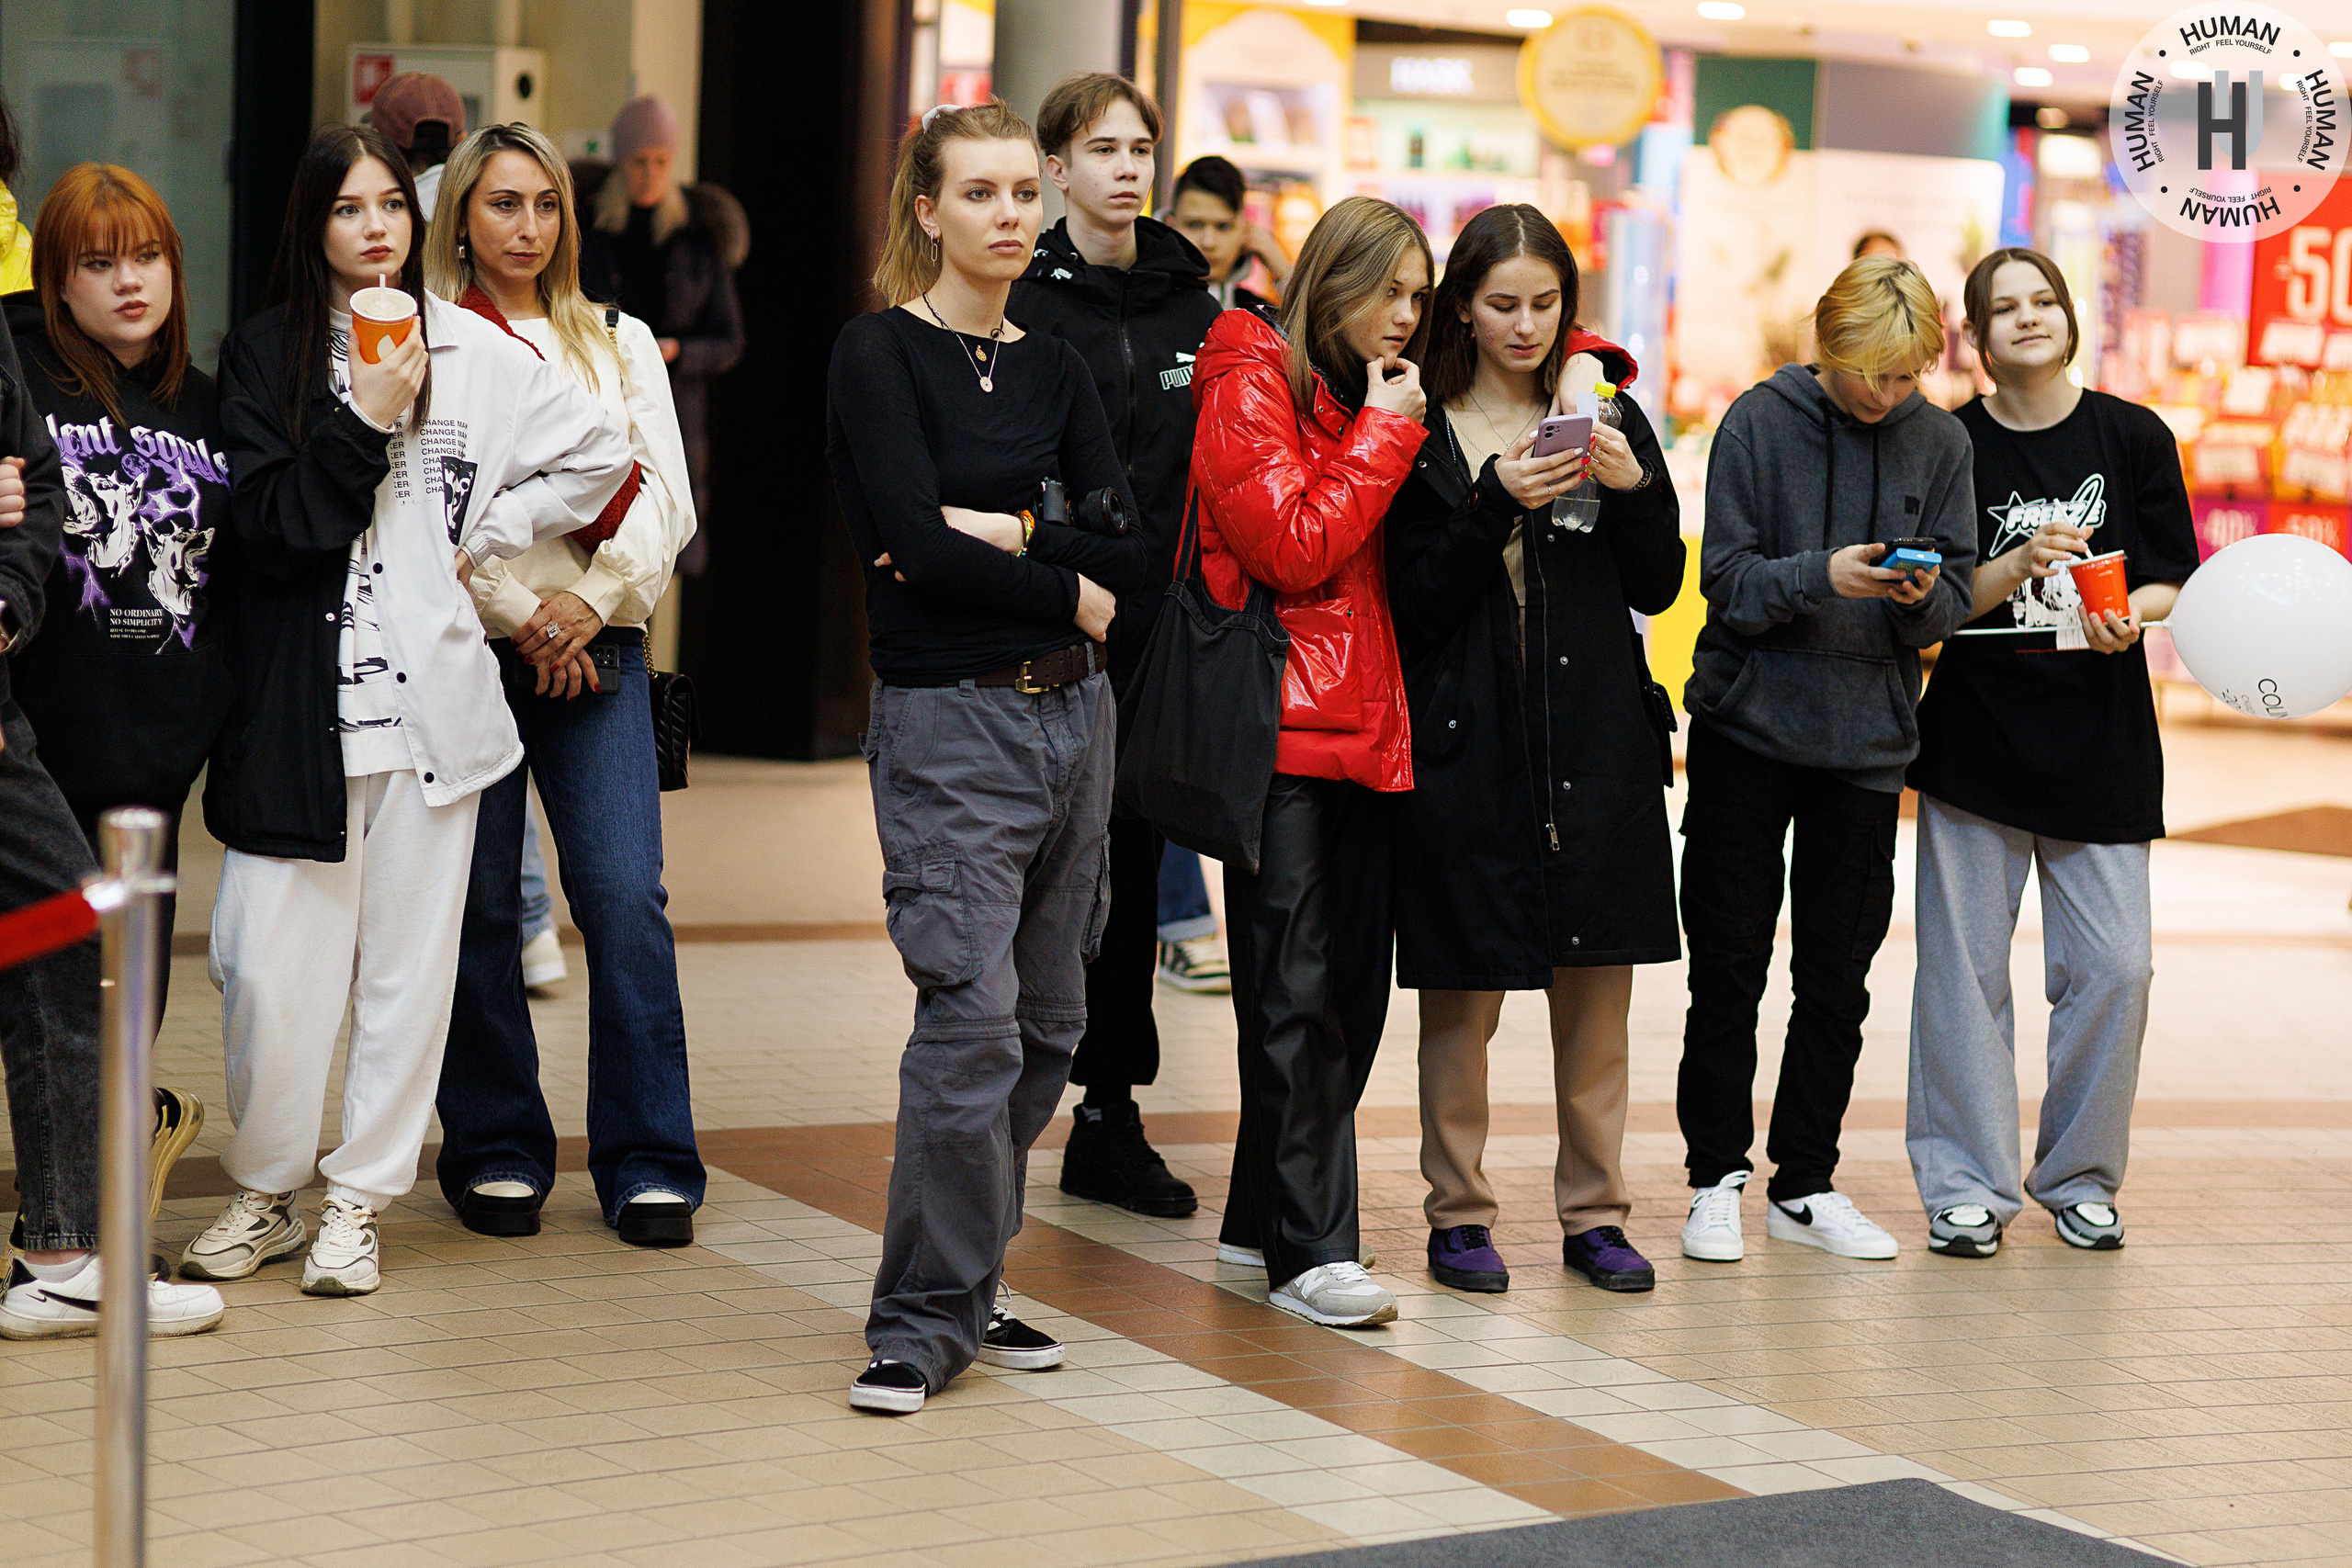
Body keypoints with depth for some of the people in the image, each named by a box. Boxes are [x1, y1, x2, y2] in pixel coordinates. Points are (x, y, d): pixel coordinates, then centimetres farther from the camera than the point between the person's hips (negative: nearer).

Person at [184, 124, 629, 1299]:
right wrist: (367, 423, -13)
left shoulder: (471, 352, 6)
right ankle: (263, 1191, 16)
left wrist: (487, 535, 6)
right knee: (272, 959, -3)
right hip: (299, 693, -1)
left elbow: (597, 456, 12)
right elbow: (262, 522, -6)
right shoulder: (266, 354, 3)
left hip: (432, 688, 1)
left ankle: (357, 1202, 14)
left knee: (408, 956, 4)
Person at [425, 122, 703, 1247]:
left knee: (626, 896, -7)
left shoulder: (620, 343, 15)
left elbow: (666, 501, 8)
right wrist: (518, 613, -9)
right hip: (467, 647, -2)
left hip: (598, 648, 2)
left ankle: (647, 1161, -3)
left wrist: (591, 602, -6)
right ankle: (494, 1151, 12)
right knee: (480, 904, 0)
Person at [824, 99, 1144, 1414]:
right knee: (974, 1019, -12)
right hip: (951, 722, -6)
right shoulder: (879, 354, -4)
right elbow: (917, 538, -16)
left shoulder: (1055, 369, 12)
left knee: (1048, 1024, 9)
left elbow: (1130, 545, 2)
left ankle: (968, 1282, 21)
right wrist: (1066, 588, -6)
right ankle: (925, 1319, -2)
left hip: (1074, 714, 7)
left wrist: (1005, 534, -12)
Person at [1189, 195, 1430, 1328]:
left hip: (1365, 725, 8)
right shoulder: (1250, 387, -5)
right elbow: (1294, 550, -14)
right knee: (1296, 990, -8)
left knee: (1354, 983, 8)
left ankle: (1263, 1219, 18)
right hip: (1282, 725, -8)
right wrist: (1385, 434, -9)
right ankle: (1307, 1252, -7)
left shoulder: (1368, 399, 20)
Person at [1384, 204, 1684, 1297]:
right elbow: (1416, 605, -6)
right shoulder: (1420, 431, 1)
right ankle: (1458, 1214, 12)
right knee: (1463, 993, 1)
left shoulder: (1608, 414, 9)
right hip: (1468, 743, -3)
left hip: (1599, 742, 3)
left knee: (1598, 987, 5)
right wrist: (1495, 505, -19)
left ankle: (1593, 1213, 16)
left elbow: (1658, 589, 6)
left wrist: (1633, 487, -11)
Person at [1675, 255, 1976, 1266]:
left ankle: (1805, 1187, 19)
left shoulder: (1938, 440, 2)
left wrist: (1925, 595, -20)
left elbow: (1955, 598, 2)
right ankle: (1717, 1177, 15)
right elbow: (1728, 582, -9)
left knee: (1839, 975, 7)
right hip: (1747, 725, -2)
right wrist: (1822, 576, -26)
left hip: (1868, 736, 2)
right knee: (1728, 965, 3)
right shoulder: (1760, 421, -6)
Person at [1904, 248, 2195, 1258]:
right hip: (1976, 739, -1)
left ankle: (2080, 1178, 15)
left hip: (2101, 739, 1)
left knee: (2112, 968, -2)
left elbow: (2171, 584, 7)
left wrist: (2127, 618, -15)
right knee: (1965, 967, -1)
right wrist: (2020, 564, -18)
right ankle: (1967, 1187, 9)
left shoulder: (2133, 437, 4)